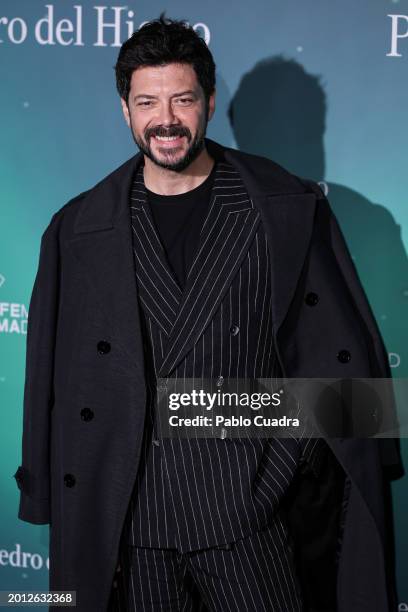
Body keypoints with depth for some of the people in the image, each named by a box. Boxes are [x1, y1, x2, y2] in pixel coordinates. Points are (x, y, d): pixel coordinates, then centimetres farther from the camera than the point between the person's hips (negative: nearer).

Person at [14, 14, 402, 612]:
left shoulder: (291, 209, -2)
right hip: (131, 523, 2)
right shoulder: (77, 230, 3)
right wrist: (53, 505, 7)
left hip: (250, 516, -1)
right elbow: (52, 386, 6)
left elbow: (345, 355, 1)